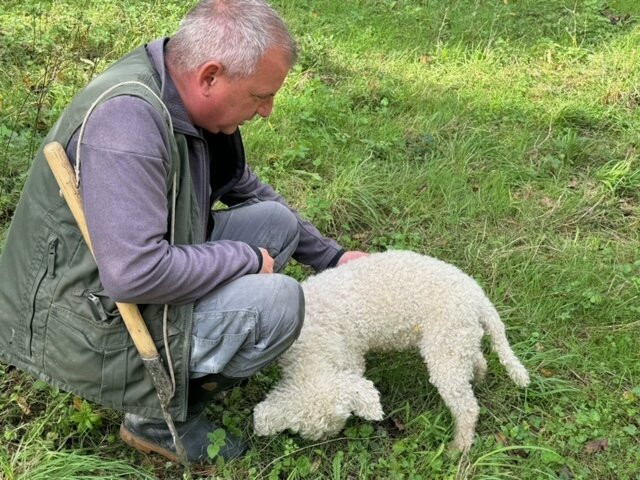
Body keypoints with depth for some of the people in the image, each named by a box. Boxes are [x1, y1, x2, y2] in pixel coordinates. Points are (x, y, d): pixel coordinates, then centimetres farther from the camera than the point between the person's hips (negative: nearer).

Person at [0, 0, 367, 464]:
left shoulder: (185, 98, 0)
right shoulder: (128, 116, -29)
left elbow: (248, 192, 15)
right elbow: (134, 274, -36)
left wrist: (332, 257, 14)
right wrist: (246, 259, -21)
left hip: (132, 275, 9)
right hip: (80, 325, -9)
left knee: (276, 221, 5)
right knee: (278, 300, -20)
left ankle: (193, 365, 7)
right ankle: (159, 414, 1)